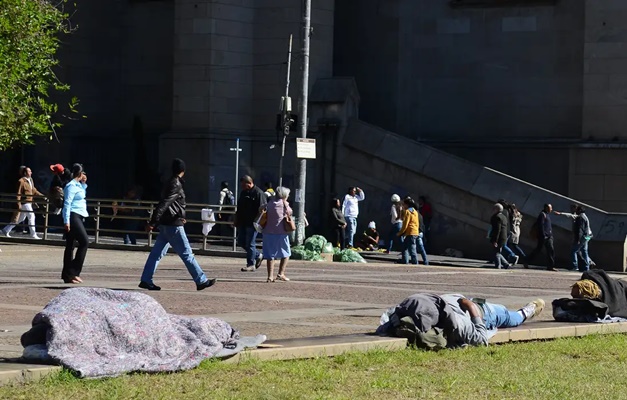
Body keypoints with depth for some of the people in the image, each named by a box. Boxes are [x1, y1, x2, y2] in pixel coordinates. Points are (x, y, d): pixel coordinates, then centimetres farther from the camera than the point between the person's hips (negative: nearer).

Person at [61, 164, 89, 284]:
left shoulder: (78, 185, 17)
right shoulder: (71, 186, -11)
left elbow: (82, 196, 37)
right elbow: (67, 203, -17)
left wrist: (84, 184, 22)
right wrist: (66, 221, -21)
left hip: (78, 217, 10)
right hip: (73, 216, -10)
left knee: (70, 246, 8)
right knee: (84, 241, -13)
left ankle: (67, 275, 9)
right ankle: (73, 272, -14)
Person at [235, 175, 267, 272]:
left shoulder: (258, 193, -12)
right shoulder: (243, 193, 15)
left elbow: (262, 210, -16)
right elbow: (239, 208, 23)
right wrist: (236, 220, 20)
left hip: (252, 224, -9)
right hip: (242, 223, 9)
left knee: (250, 244, -4)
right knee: (241, 241, 11)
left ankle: (251, 264, 5)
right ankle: (258, 256, 25)